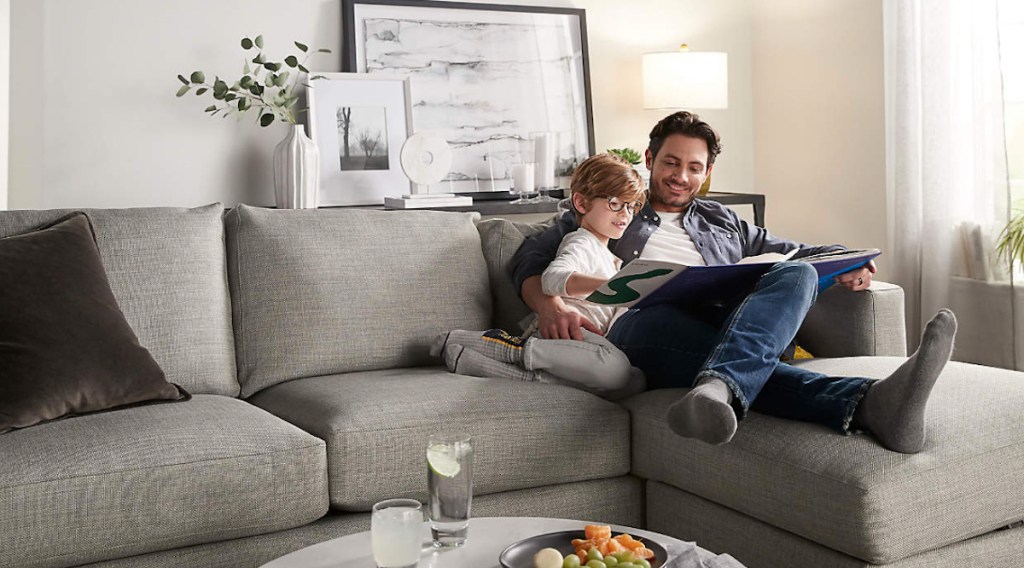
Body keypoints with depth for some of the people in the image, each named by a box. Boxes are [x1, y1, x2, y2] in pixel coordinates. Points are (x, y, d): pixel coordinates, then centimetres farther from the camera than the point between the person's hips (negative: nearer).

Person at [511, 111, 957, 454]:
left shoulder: (723, 223, 38)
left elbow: (792, 252, 32)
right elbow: (530, 259, 15)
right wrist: (550, 305, -9)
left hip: (727, 321, 4)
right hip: (646, 319, -3)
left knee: (797, 275, -29)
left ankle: (719, 386, -59)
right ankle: (868, 403, -61)